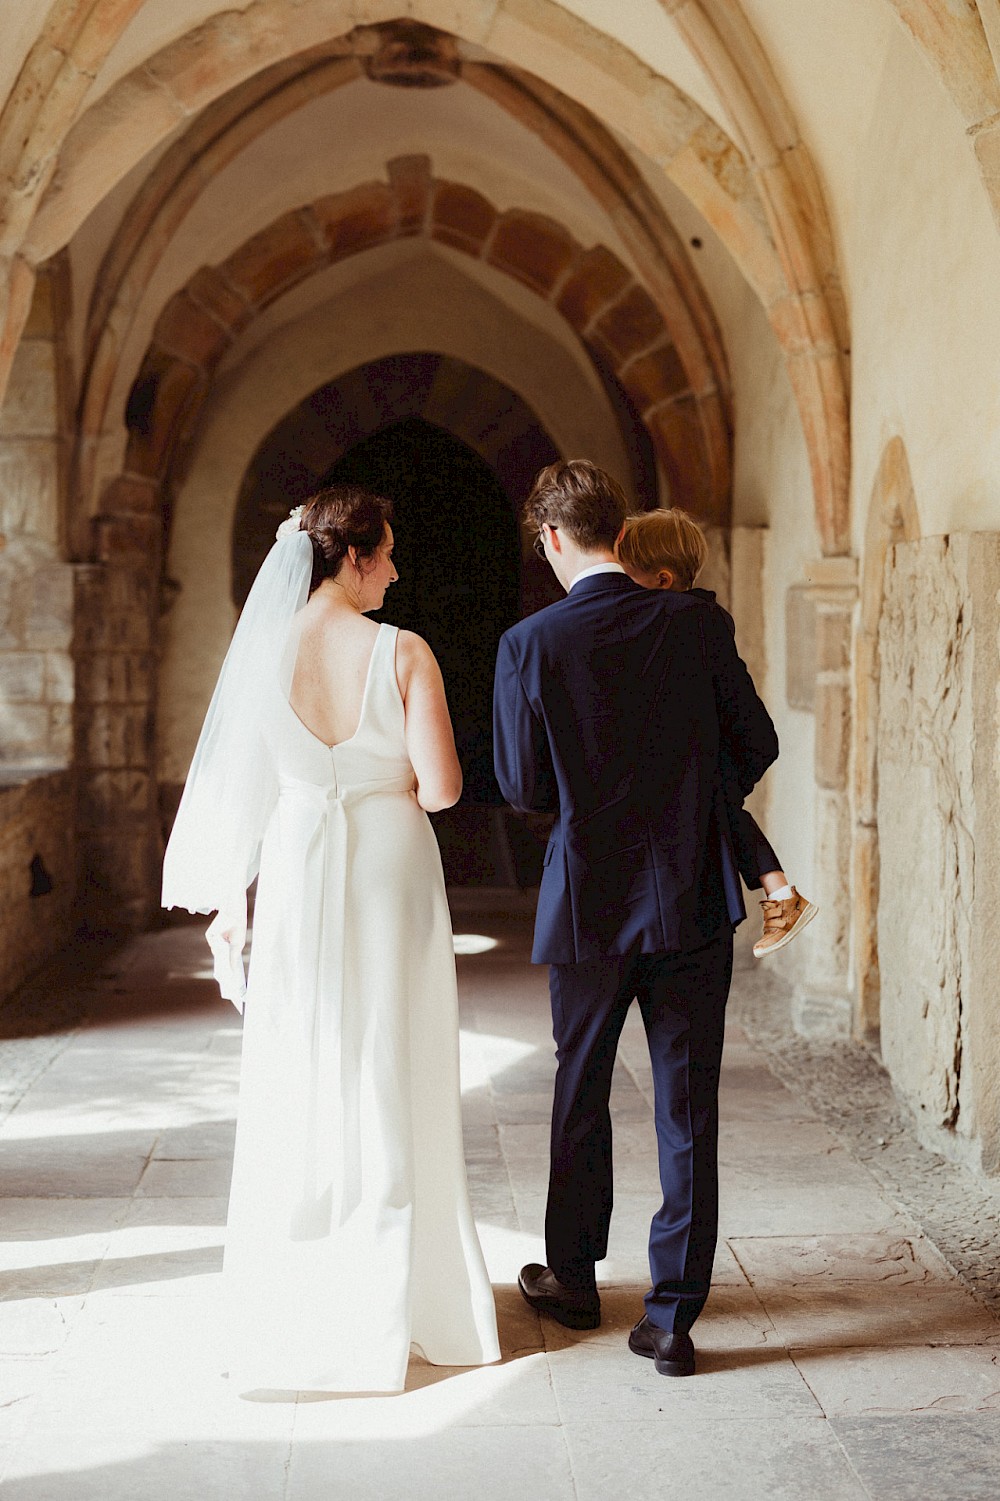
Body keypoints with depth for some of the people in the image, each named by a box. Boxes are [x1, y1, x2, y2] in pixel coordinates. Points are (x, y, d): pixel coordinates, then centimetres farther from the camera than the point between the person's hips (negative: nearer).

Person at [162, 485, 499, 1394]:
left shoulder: (263, 651, -4)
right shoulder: (403, 653, -12)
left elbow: (241, 789, 0)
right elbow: (441, 786, -15)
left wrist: (231, 902, 9)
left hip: (298, 875, 2)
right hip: (391, 874, -2)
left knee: (297, 1086, 13)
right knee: (392, 1085, 11)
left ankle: (297, 1297, 23)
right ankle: (389, 1297, 21)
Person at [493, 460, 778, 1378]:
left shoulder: (529, 647, -11)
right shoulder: (694, 624, -6)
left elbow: (524, 790, -5)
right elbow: (758, 744, 1)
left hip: (589, 904, 0)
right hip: (694, 898, 1)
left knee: (581, 1097, 18)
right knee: (688, 1108, 7)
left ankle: (573, 1279, 34)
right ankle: (674, 1315, 10)